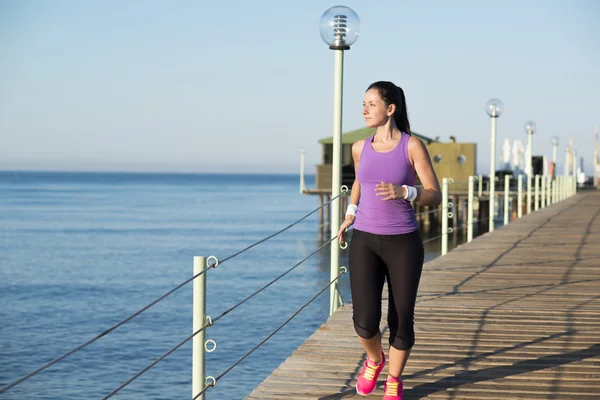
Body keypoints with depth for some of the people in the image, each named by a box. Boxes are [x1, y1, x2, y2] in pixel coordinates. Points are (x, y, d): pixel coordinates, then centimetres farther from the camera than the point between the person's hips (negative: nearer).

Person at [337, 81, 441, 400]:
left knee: (401, 320, 3)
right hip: (365, 242, 2)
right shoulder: (360, 148, 5)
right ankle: (374, 359, 24)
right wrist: (350, 213, 10)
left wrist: (404, 191, -26)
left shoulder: (412, 146, -6)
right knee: (365, 321, -10)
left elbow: (434, 196, -8)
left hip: (403, 243, -2)